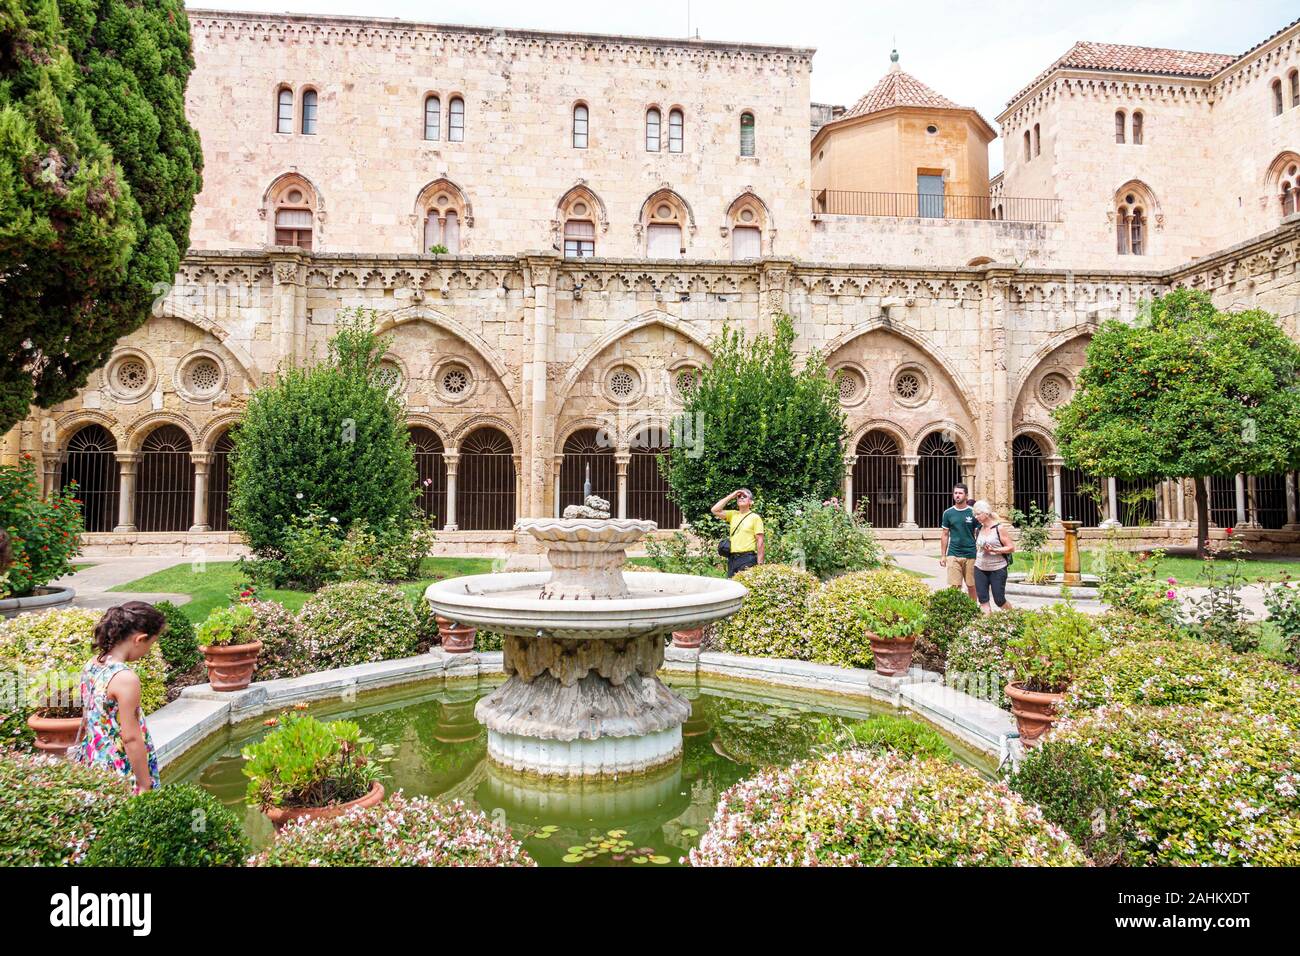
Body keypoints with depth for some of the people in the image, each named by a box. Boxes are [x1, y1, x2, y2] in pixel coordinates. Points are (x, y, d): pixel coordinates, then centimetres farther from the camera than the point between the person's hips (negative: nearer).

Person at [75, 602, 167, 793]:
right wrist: (145, 785, -13)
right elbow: (131, 738, -21)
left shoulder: (91, 665, 1)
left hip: (92, 761, 8)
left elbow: (86, 720, 13)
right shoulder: (126, 679, -24)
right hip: (120, 772, -8)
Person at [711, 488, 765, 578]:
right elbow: (715, 510, 3)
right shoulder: (733, 515, 15)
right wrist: (731, 496, 4)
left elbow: (760, 541, -3)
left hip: (747, 558, -5)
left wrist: (760, 563, -10)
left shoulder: (755, 517, 1)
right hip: (732, 558, 5)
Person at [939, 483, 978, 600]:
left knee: (971, 586, 8)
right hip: (953, 555, 1)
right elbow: (945, 535, 10)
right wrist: (943, 556, 6)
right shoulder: (948, 513, 5)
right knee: (954, 586, -4)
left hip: (971, 555, -1)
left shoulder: (973, 513, 0)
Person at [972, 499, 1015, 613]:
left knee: (999, 600, 1)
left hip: (997, 569, -5)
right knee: (983, 600, -2)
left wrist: (994, 550, -18)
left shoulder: (999, 528, -7)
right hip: (980, 569, 5)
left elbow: (1011, 547, -8)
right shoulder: (979, 529, 10)